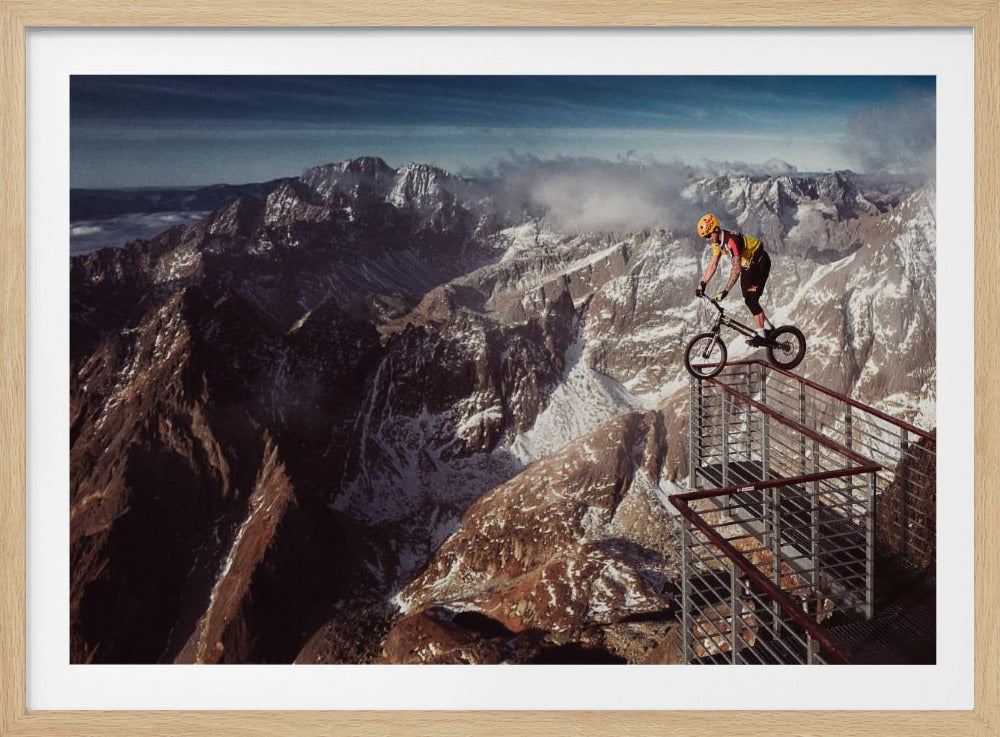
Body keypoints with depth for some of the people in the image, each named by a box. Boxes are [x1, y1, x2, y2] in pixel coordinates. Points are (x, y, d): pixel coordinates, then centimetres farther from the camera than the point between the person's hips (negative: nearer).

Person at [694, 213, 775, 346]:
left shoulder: (731, 240, -34)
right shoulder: (717, 242, -5)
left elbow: (736, 268, -40)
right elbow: (713, 264, 1)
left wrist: (725, 291, -43)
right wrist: (702, 284, -6)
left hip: (760, 263, -9)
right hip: (748, 265, 9)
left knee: (751, 300, -14)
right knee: (747, 300, 9)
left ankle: (761, 336, -10)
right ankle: (768, 327, 22)